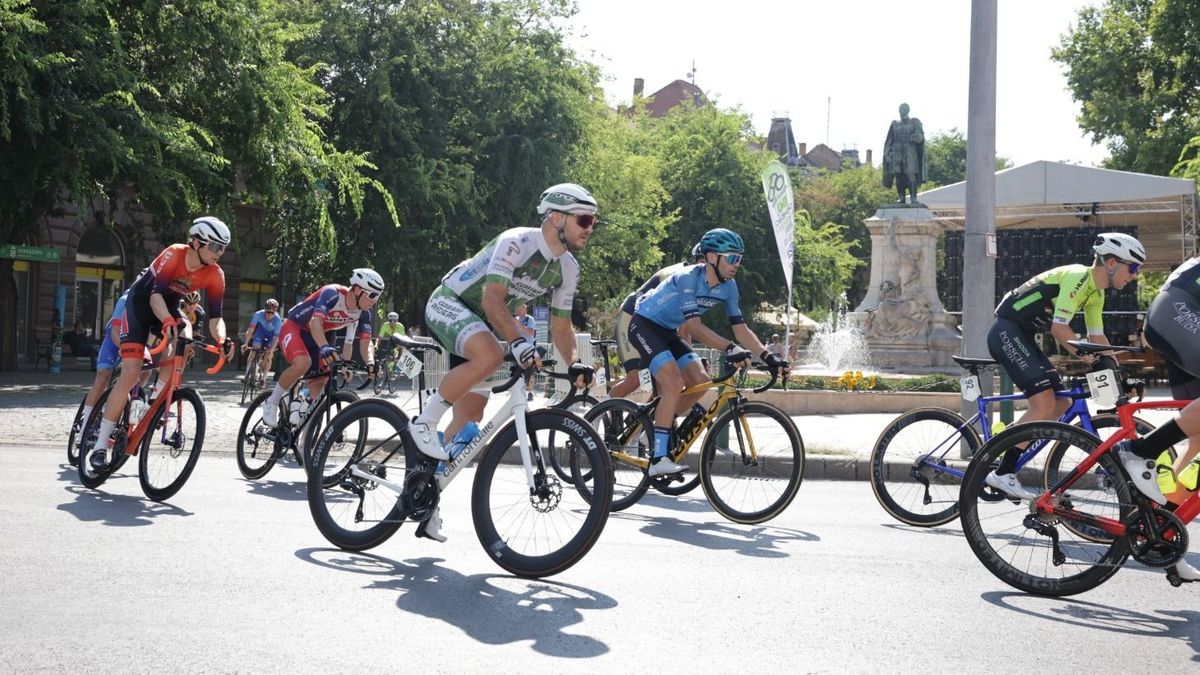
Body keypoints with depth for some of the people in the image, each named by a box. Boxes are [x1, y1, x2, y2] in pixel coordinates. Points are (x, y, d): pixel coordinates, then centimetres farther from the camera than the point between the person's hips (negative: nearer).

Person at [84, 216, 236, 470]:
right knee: (131, 373, -15)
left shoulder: (215, 275, -17)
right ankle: (100, 444, -10)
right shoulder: (175, 254, -30)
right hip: (141, 302, -5)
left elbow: (215, 317, -18)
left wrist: (223, 339, -39)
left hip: (170, 305, 5)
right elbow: (156, 294, -38)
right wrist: (168, 322, -57)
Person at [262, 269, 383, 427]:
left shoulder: (363, 313, -10)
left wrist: (370, 363, -33)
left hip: (314, 338, 8)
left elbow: (366, 341, -11)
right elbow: (315, 322, -42)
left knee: (319, 383, 2)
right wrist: (325, 347, -59)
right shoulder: (332, 293, -30)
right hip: (294, 328, -7)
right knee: (303, 363, -34)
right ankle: (271, 402, -13)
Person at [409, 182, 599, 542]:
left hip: (478, 323, 8)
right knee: (490, 356, -38)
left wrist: (574, 364, -12)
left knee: (471, 414, 3)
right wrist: (518, 341, -47)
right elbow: (492, 299, -33)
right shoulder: (516, 242, -24)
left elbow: (560, 324, 6)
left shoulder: (568, 269, 0)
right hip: (447, 304, -8)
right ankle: (424, 422, -21)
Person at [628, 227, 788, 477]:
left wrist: (767, 356, -17)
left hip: (667, 332, 8)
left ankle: (653, 430, 11)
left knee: (700, 382, -7)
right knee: (674, 382, -25)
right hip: (644, 325, -8)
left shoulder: (728, 287, -4)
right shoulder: (688, 278, -27)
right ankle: (658, 458, -23)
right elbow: (693, 326, -36)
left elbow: (740, 328, -4)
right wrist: (729, 348, -47)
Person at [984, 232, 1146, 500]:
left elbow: (1097, 337, 17)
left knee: (1061, 403, 6)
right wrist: (1092, 361, -26)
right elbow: (1059, 328, -24)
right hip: (1006, 331, -10)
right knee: (1044, 403, -19)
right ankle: (1002, 474, -15)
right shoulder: (1078, 277, -17)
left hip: (1022, 336, 10)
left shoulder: (1096, 293, 13)